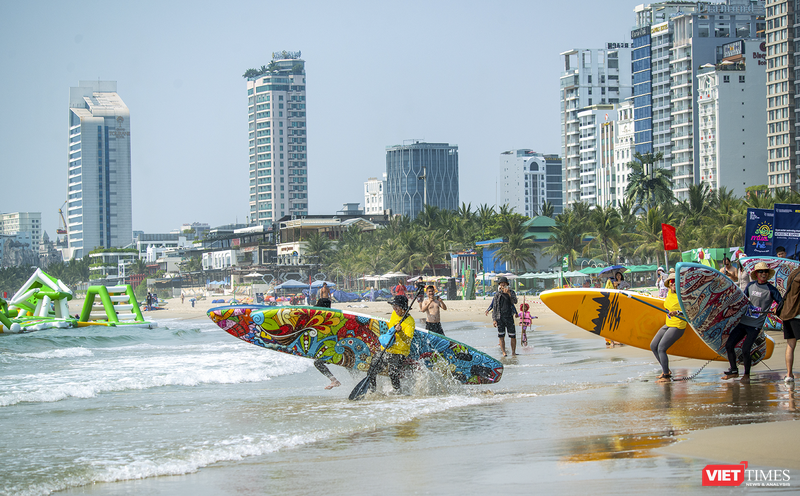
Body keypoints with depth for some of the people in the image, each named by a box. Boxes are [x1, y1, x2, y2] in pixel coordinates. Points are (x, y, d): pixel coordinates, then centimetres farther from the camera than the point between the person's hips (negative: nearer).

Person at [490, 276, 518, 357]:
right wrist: (494, 319, 0)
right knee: (501, 336, -4)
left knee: (513, 336, -1)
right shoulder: (497, 295, 8)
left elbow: (515, 301, -14)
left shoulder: (511, 292, 5)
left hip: (509, 317, -1)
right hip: (500, 318, 1)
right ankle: (503, 353, -3)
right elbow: (494, 307, 9)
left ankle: (513, 352, 11)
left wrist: (509, 293, -28)